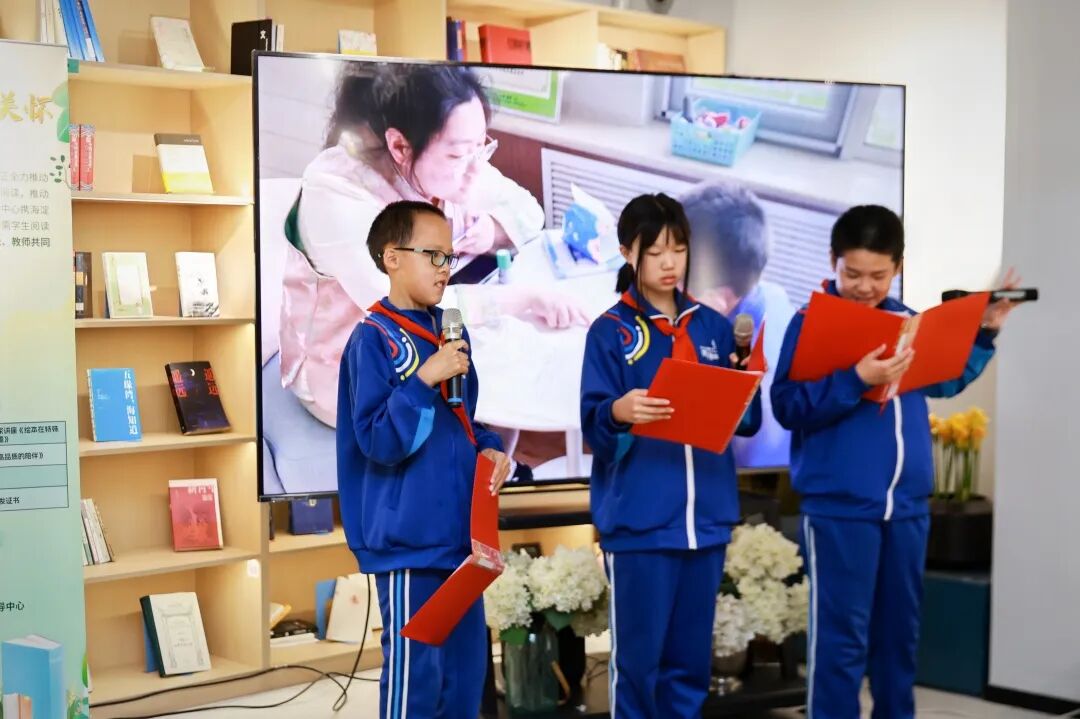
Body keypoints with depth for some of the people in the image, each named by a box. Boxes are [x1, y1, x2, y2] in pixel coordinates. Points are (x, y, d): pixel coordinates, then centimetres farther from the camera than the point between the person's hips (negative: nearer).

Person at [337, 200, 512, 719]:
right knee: (415, 674, -2)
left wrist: (489, 450, 2)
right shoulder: (374, 338, -12)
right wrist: (425, 380, -26)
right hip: (410, 540, -8)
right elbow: (379, 442, -19)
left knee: (467, 669, 15)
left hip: (459, 533, 8)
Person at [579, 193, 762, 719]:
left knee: (690, 658, 11)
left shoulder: (713, 326, 10)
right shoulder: (610, 331, -3)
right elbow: (594, 430, -8)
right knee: (638, 657, 1)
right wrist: (619, 412, -29)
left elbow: (747, 420, 10)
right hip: (639, 521, -4)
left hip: (706, 517, 4)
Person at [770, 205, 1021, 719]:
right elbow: (787, 406, -17)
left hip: (907, 502, 6)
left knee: (900, 628, 17)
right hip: (839, 505, -6)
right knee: (841, 635, -4)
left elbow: (944, 380, 24)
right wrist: (856, 381, -26)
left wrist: (984, 333, 15)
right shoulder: (813, 322, -8)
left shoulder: (908, 322, 9)